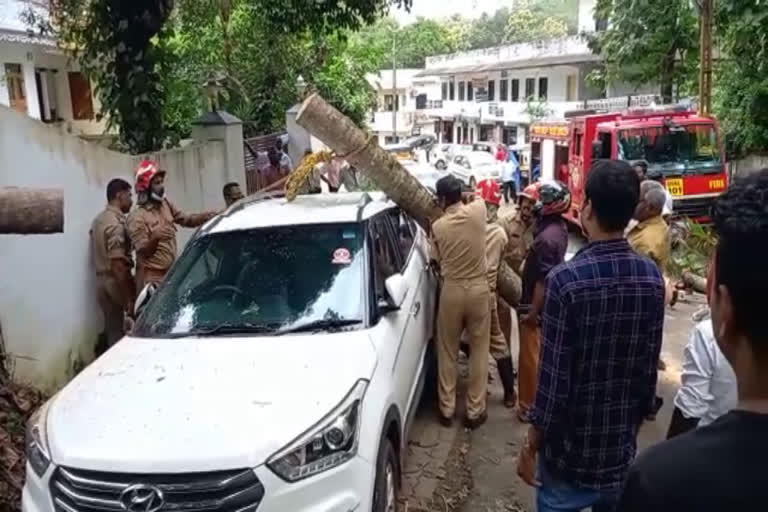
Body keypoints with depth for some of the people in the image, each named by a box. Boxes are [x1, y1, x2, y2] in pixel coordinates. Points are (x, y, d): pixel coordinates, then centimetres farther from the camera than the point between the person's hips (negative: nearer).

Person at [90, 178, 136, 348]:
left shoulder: (99, 220, 14)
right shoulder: (116, 223, -17)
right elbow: (117, 265, -22)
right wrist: (129, 299, -21)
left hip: (102, 283, 9)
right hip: (116, 284, -9)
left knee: (113, 333, 11)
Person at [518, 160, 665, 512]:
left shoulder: (566, 279, -23)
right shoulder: (651, 278, -7)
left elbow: (553, 378, -20)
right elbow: (649, 370, 1)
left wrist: (531, 445, -7)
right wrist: (633, 427, 16)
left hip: (569, 451, -4)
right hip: (621, 449, 4)